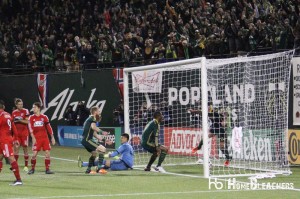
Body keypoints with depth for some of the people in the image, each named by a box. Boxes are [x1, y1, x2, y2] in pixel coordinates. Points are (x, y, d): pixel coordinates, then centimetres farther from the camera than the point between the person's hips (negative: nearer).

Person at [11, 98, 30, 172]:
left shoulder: (25, 111, -4)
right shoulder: (14, 112, 8)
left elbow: (27, 121, -10)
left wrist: (19, 120, -19)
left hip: (24, 132, -3)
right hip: (17, 133, 3)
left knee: (25, 148, 2)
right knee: (16, 148, -6)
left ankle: (26, 166, 9)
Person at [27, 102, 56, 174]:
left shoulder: (44, 117, 4)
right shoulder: (31, 118, 2)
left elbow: (49, 127, 7)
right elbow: (30, 128, -6)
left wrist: (52, 137, 4)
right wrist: (33, 138, -17)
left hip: (45, 137, 1)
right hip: (36, 138, -1)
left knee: (47, 152, -4)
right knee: (34, 154, -7)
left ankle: (47, 169, 5)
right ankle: (32, 169, 8)